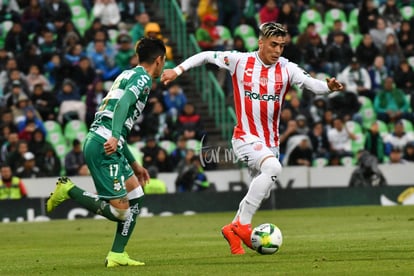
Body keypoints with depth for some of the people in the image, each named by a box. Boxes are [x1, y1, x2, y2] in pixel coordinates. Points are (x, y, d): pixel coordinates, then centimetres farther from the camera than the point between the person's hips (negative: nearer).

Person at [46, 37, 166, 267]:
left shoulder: (129, 75, 26)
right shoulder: (142, 77, -2)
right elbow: (123, 104, -21)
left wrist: (133, 164, 33)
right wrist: (115, 136, -34)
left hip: (103, 142, 10)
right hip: (104, 145, -10)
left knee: (135, 194, 13)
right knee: (120, 211, -11)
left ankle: (117, 255, 11)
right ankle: (69, 190, -8)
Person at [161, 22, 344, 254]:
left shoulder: (287, 69, -1)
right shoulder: (240, 61, -6)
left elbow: (312, 84, -14)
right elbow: (206, 56, 4)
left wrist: (328, 86, -35)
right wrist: (177, 70, -3)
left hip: (271, 141, 6)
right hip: (246, 137, -6)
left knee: (262, 190, 11)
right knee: (273, 167, -30)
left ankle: (233, 230, 32)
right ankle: (243, 223, -22)